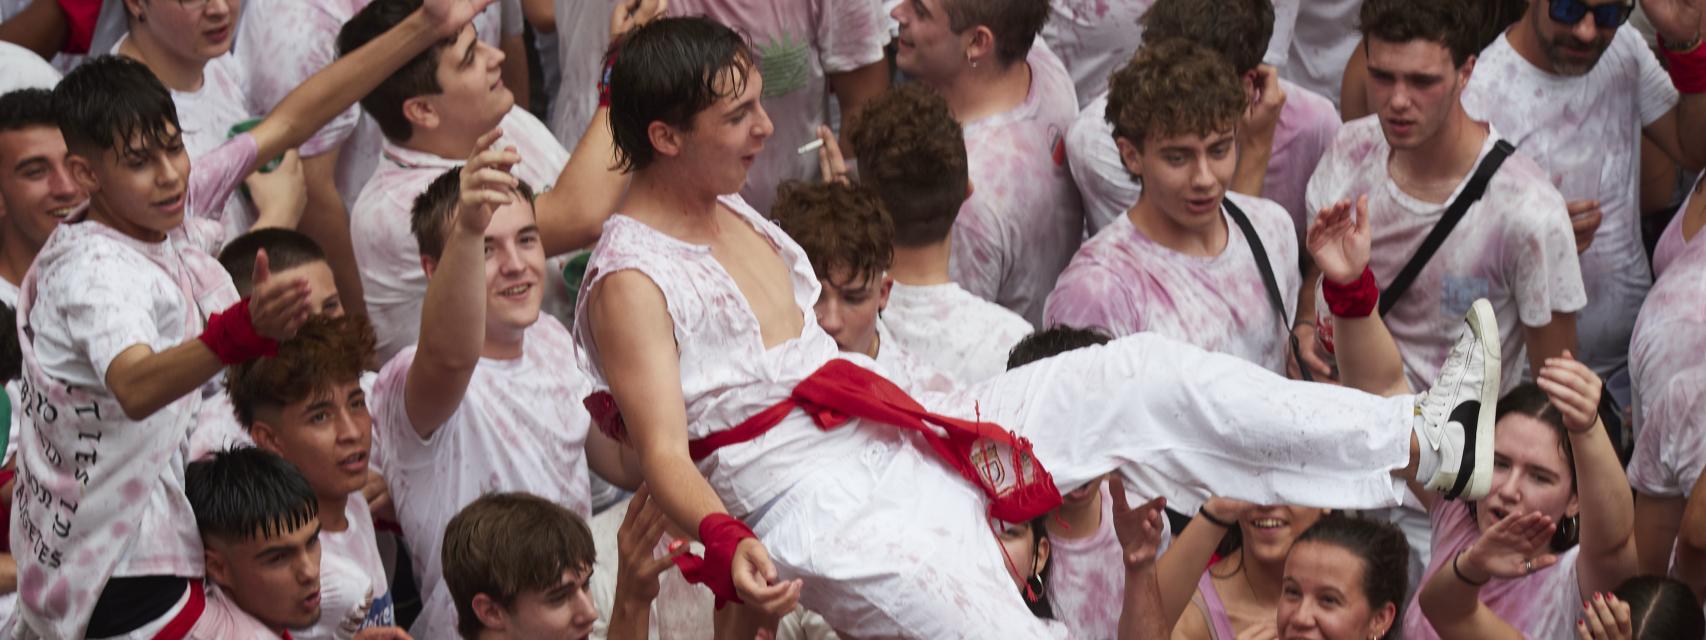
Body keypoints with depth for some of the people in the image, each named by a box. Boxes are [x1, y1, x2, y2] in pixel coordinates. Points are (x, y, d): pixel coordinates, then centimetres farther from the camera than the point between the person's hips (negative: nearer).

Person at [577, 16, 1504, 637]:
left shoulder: (733, 214, 15)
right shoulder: (629, 279, -12)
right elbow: (664, 450, -19)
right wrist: (726, 543, -35)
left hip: (896, 434, 8)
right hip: (820, 506, -8)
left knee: (1141, 376, 0)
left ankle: (1424, 447, 1)